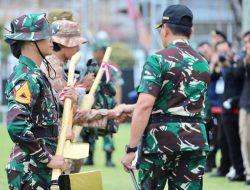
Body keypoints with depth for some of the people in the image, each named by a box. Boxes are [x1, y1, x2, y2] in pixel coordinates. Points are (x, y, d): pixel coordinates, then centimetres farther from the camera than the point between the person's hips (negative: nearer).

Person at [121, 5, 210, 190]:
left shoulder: (158, 60, -7)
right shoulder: (202, 63, 12)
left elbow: (145, 106, -17)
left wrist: (131, 149, -16)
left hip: (160, 139, -4)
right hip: (195, 140, 4)